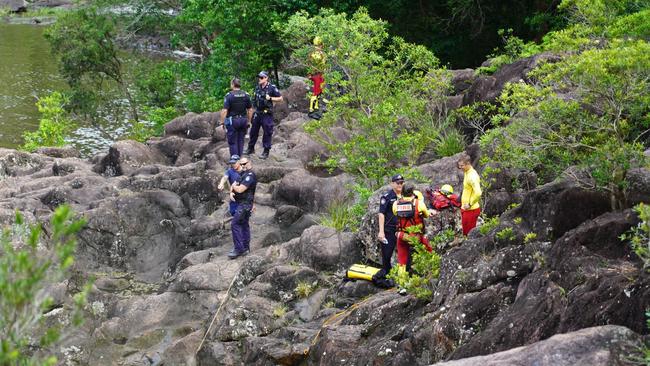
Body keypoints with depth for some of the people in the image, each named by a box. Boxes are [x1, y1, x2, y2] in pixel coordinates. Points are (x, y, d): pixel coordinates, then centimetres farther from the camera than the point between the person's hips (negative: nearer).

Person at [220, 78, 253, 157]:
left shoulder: (229, 95, -12)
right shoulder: (246, 95, 2)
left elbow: (224, 110, -15)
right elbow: (250, 110, 5)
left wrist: (222, 122, -5)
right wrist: (249, 121, 14)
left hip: (232, 120, -4)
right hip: (243, 120, 4)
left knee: (232, 141, 4)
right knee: (240, 140, 13)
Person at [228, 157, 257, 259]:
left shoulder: (250, 175, -17)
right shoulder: (243, 174, 15)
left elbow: (240, 189, -24)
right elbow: (234, 185, 15)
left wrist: (234, 187, -4)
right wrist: (231, 192, -6)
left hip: (244, 204, -10)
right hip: (242, 204, 10)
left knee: (235, 224, -13)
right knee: (244, 225, 14)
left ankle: (238, 249, -14)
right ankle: (246, 248, 20)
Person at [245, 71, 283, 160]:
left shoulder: (272, 88, -9)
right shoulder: (257, 88, 9)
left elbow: (280, 98, -6)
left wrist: (270, 98, -16)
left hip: (266, 114, -6)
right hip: (257, 113, 6)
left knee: (267, 133, -1)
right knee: (253, 131, 12)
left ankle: (266, 151, 5)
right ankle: (251, 148, 25)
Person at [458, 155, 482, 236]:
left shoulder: (472, 176, -22)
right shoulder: (466, 173, 9)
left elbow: (478, 193, -33)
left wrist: (470, 204, -22)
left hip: (471, 210, -10)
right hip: (465, 208, 10)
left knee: (469, 233, -2)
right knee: (465, 232, 17)